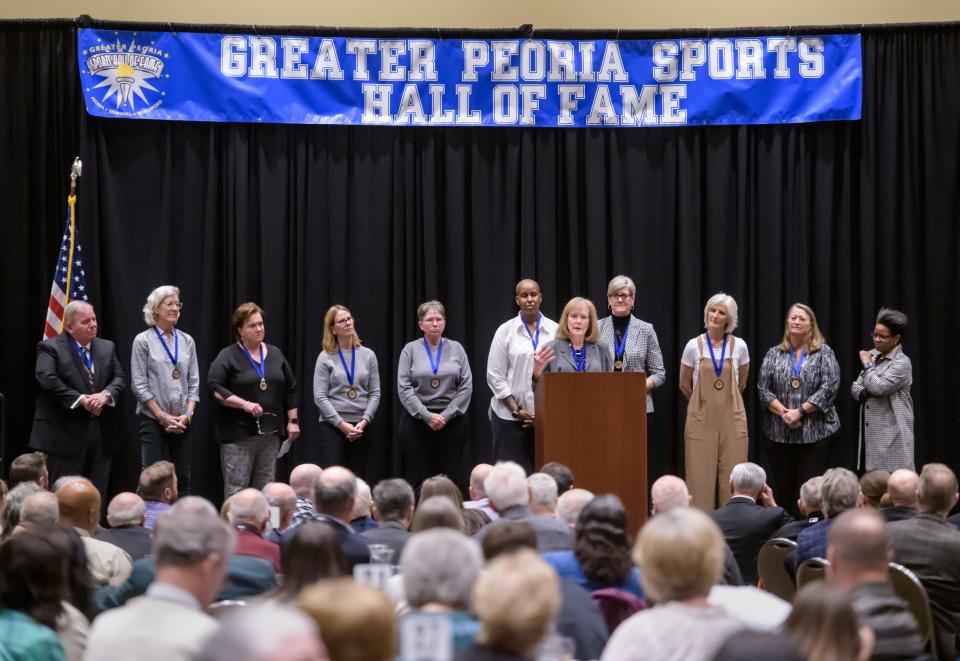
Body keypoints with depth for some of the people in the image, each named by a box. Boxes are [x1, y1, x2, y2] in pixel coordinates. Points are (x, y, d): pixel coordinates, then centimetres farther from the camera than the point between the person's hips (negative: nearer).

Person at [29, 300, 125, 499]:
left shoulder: (107, 347, 15)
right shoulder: (50, 348, -4)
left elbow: (119, 378, 8)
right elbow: (47, 379, -18)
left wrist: (106, 394, -13)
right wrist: (81, 399, -20)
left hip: (99, 432, 6)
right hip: (64, 433, -6)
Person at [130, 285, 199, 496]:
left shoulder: (187, 341, 10)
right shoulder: (143, 341, -2)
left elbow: (194, 382, 9)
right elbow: (139, 385, -5)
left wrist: (187, 414, -4)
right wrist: (163, 416, -10)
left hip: (182, 423, 4)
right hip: (153, 421, -4)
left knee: (182, 479, 4)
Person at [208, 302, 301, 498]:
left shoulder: (275, 354, 13)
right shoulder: (228, 356, -3)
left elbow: (291, 390, 17)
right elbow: (215, 388, -12)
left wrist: (293, 421, 10)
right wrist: (245, 404, -20)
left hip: (270, 432, 5)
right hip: (238, 433, -5)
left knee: (265, 489, 7)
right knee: (236, 489, -6)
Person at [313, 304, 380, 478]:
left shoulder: (368, 355, 7)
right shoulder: (325, 357, -1)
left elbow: (375, 393, 5)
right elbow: (320, 397, -6)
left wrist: (364, 421, -8)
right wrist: (341, 424, -13)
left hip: (361, 426, 3)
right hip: (332, 425, -3)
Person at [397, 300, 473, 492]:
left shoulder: (456, 348, 6)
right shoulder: (411, 350, 2)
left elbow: (466, 386, 1)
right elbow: (404, 388, -4)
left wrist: (446, 415, -8)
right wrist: (427, 416, -12)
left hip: (452, 420, 1)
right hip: (416, 420, -1)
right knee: (417, 480, -2)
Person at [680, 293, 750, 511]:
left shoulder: (739, 346, 1)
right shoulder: (694, 346, -2)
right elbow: (684, 385, 10)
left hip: (732, 419, 1)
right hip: (701, 420, -1)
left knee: (731, 479, 0)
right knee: (701, 477, -3)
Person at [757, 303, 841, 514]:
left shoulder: (824, 353, 3)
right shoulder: (773, 354, 11)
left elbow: (829, 387, -8)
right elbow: (763, 389, 3)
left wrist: (800, 411, -14)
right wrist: (783, 413, -12)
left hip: (815, 432, -3)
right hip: (778, 432, 3)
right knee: (782, 489, 4)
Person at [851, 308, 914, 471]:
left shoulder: (901, 363, -11)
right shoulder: (873, 356, 13)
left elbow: (878, 387, -21)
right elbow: (855, 387, 14)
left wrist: (867, 364, -8)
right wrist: (864, 393, -8)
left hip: (891, 434, -7)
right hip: (870, 432, 7)